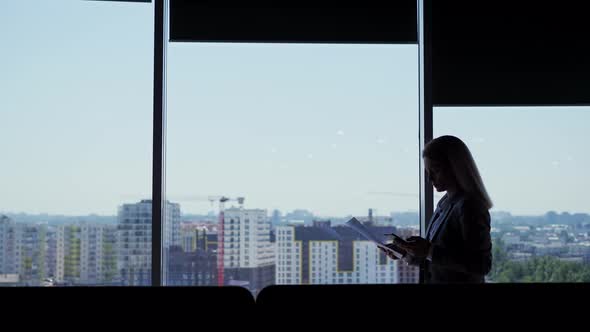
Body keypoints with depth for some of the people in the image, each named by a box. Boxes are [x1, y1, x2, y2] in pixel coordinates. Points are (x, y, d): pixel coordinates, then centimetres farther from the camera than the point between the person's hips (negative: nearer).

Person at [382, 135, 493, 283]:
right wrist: (407, 253, -2)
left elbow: (482, 265, -20)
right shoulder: (444, 203, 8)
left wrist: (430, 251, -23)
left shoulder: (470, 206, -17)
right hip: (436, 279, 7)